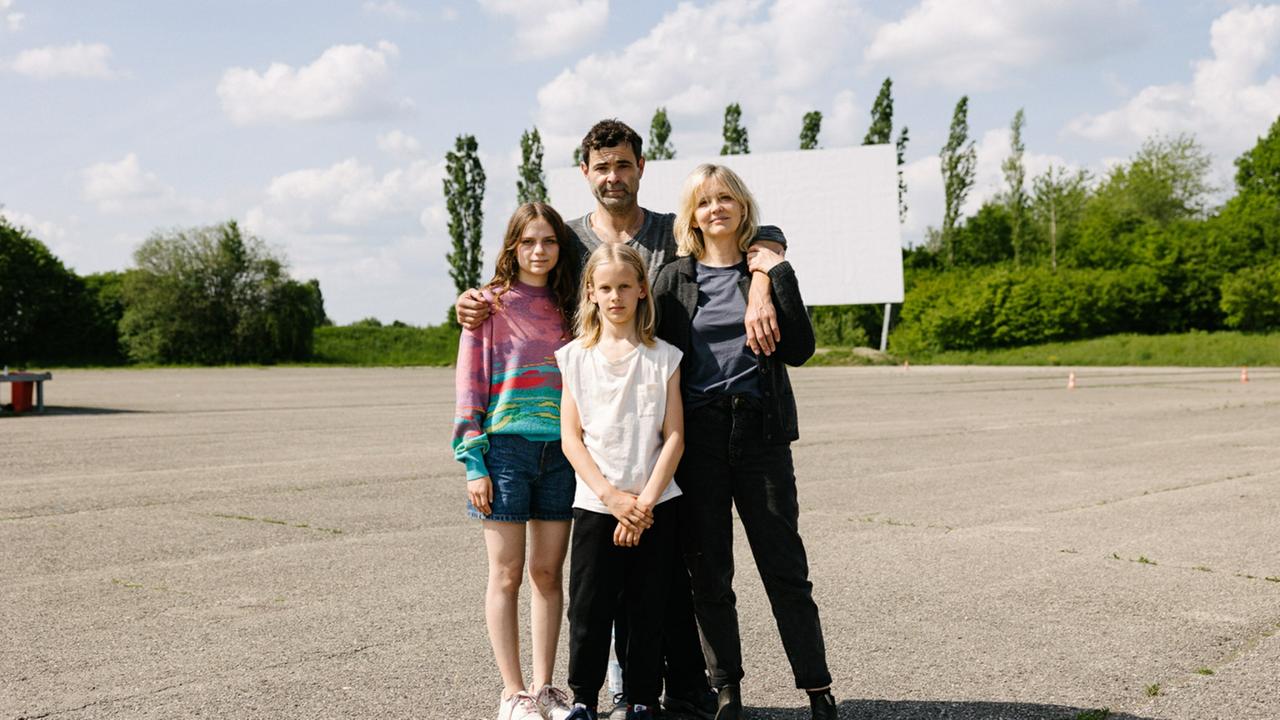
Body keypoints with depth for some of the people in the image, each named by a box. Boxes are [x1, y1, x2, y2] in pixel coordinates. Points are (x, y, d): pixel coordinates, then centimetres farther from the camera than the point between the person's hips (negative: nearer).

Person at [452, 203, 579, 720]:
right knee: (506, 575, 1)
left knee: (549, 573, 7)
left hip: (561, 450, 4)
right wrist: (473, 462, -9)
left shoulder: (566, 307, 13)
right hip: (506, 446, -4)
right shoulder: (491, 304, 0)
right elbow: (470, 385, -2)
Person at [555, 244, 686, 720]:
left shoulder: (663, 357, 2)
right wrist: (611, 496, -11)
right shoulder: (575, 357, 3)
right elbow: (571, 438, -1)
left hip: (655, 505, 0)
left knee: (648, 607, 5)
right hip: (594, 503, 0)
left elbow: (674, 436, -2)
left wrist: (645, 501, -11)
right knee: (588, 606, 2)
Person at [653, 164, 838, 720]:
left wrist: (780, 278, -10)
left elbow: (799, 350, -2)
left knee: (785, 567, 2)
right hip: (697, 437, 1)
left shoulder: (766, 269, 6)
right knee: (708, 572, 7)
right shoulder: (675, 280, 5)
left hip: (760, 431, 0)